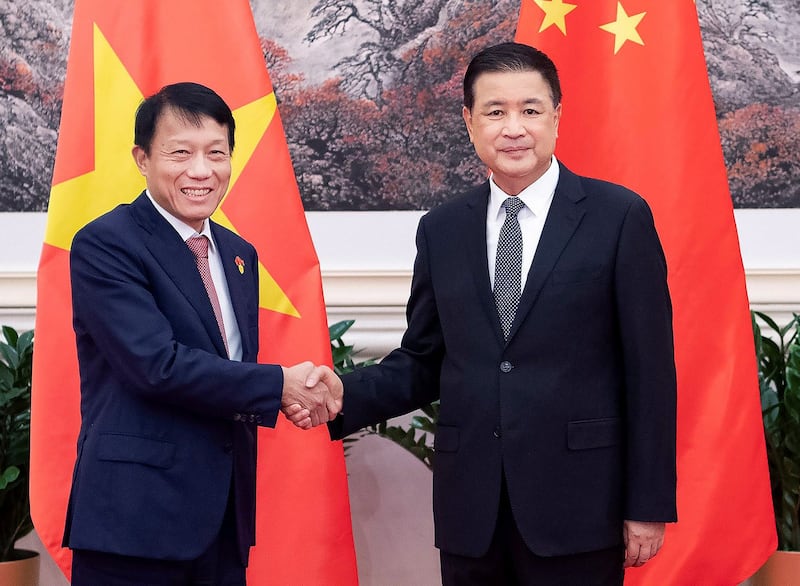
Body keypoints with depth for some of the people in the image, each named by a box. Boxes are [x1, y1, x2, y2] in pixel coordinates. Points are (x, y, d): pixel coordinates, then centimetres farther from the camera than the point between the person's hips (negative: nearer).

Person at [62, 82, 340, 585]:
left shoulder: (239, 254, 15)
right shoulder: (105, 245, -9)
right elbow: (156, 364, -19)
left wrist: (294, 395, -5)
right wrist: (278, 385, -12)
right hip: (136, 519, -7)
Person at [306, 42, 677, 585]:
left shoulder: (620, 216, -3)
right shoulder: (442, 231, 9)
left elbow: (650, 369, -3)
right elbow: (423, 362, 13)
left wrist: (649, 505, -5)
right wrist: (348, 394, -7)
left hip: (576, 501, -3)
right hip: (471, 509, 3)